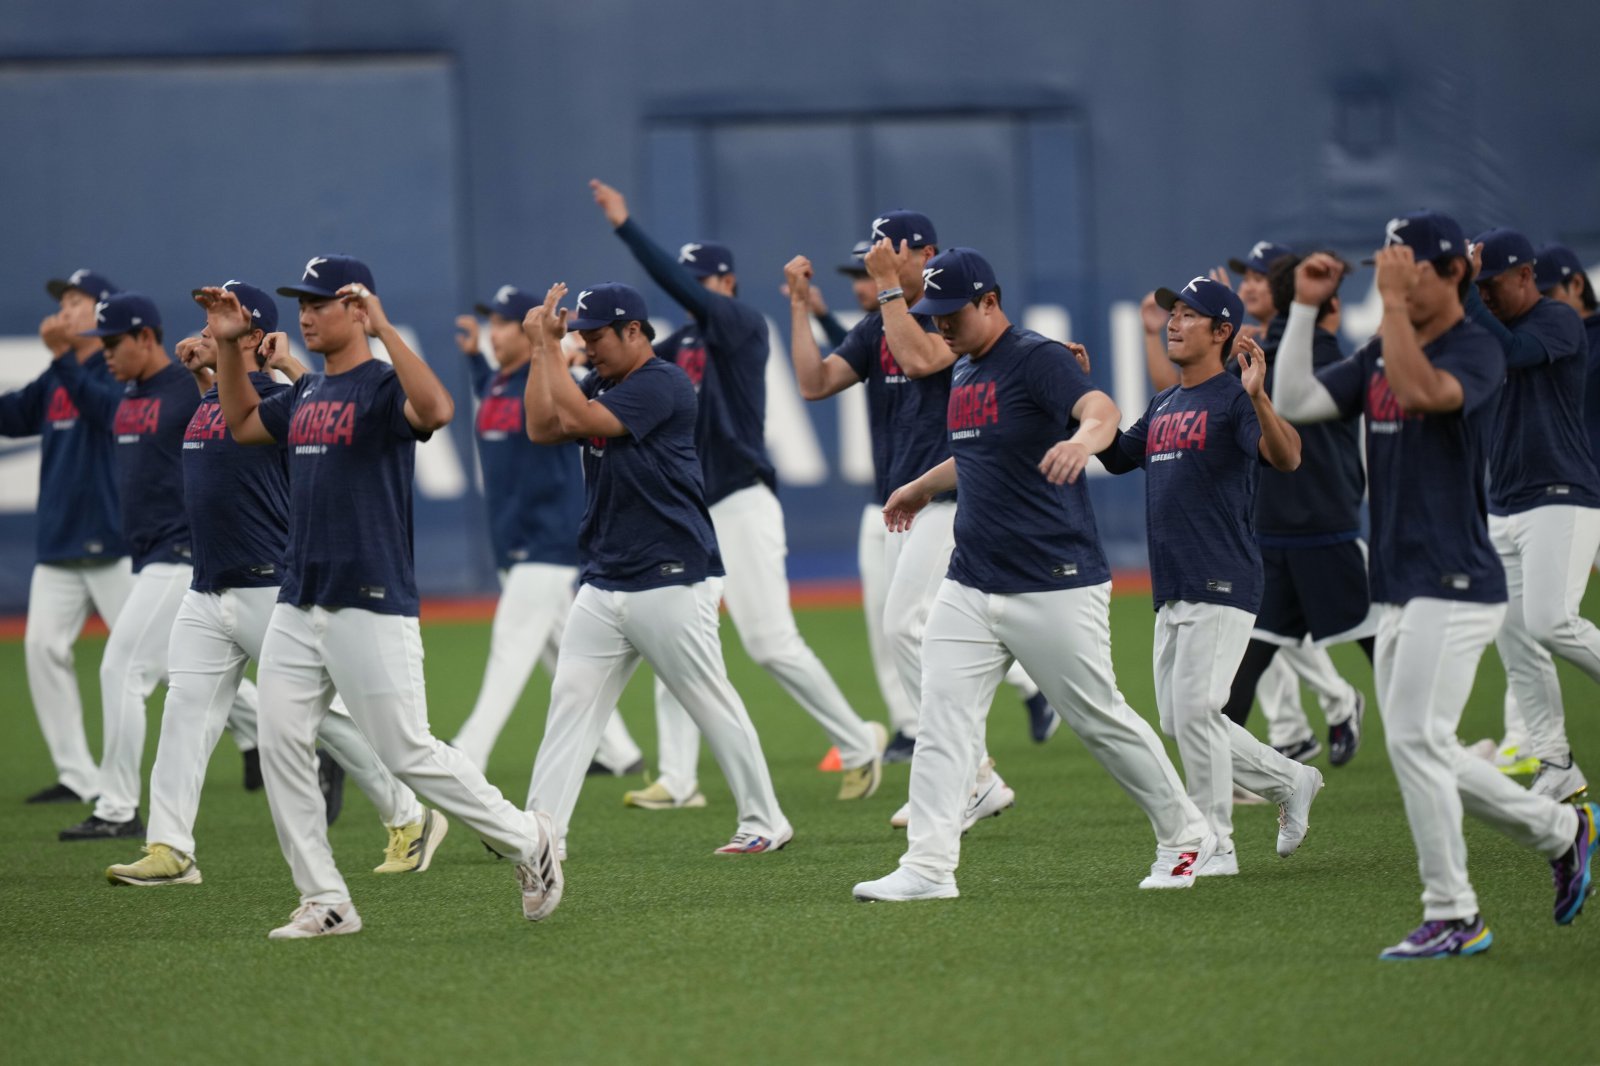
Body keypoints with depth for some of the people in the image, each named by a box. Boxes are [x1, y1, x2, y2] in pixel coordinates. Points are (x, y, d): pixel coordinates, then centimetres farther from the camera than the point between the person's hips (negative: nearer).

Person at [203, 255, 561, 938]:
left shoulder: (383, 385, -10)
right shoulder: (306, 395, 15)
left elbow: (436, 411, -32)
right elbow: (242, 425, 31)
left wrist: (384, 330, -32)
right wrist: (228, 344, 19)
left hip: (371, 605, -8)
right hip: (298, 608, 8)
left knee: (409, 754, -6)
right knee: (282, 747, -1)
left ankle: (526, 842, 12)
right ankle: (325, 904, 4)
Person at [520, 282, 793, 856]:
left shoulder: (664, 383, -13)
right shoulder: (601, 384, 14)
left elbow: (579, 419, -20)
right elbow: (542, 427, 9)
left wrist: (549, 345, -13)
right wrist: (542, 349, 3)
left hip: (671, 582, -8)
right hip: (602, 586, 8)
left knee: (713, 703, 0)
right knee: (570, 702, 0)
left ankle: (764, 823, 9)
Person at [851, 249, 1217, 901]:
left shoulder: (1037, 359, -12)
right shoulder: (963, 374, 14)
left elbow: (1101, 409, -32)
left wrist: (1083, 437, -55)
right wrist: (921, 488, 48)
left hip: (1055, 586, -8)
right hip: (969, 589, 8)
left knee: (1100, 719, 2)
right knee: (941, 722, -4)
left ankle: (1184, 836, 19)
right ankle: (927, 866, -7)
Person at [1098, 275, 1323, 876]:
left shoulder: (1235, 399, -9)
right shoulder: (1163, 405, 17)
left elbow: (1286, 459, -25)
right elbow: (1116, 456, 28)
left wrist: (1257, 398, -43)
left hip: (1223, 587, -9)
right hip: (1173, 592, 9)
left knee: (1194, 710, -13)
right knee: (1179, 721, 10)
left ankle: (1214, 845, -4)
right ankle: (1290, 781, 24)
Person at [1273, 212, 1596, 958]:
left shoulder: (1476, 351, -10)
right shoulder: (1379, 356, 15)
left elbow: (1422, 391, -30)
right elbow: (1294, 402, 8)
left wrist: (1394, 300, -24)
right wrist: (1304, 308, 3)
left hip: (1454, 585, -9)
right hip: (1398, 589, 9)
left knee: (1415, 739, -13)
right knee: (1421, 752, 9)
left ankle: (1453, 918, -6)